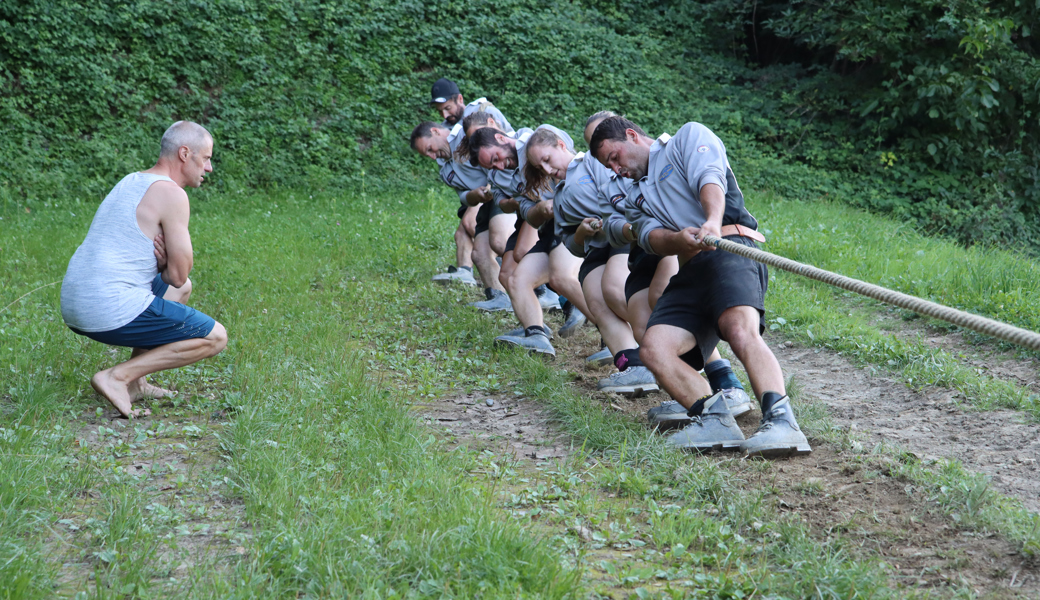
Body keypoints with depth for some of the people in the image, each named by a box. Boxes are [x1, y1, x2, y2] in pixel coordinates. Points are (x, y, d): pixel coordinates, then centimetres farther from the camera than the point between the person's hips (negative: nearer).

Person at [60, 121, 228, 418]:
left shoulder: (132, 181, 19)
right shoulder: (171, 193, -10)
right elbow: (178, 273, -8)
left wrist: (164, 261, 2)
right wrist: (166, 264, 13)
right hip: (112, 313, -9)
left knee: (182, 289, 31)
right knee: (215, 338, 1)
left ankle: (135, 383, 20)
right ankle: (117, 377, -7)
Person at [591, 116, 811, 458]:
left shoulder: (689, 136, 18)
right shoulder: (641, 195, 34)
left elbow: (709, 179, -4)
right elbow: (650, 236, 11)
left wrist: (712, 222, -27)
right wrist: (678, 239, -15)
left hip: (728, 248, -7)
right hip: (688, 273, 7)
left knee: (740, 331, -33)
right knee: (653, 348, -19)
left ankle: (781, 423, -45)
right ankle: (714, 418, -29)